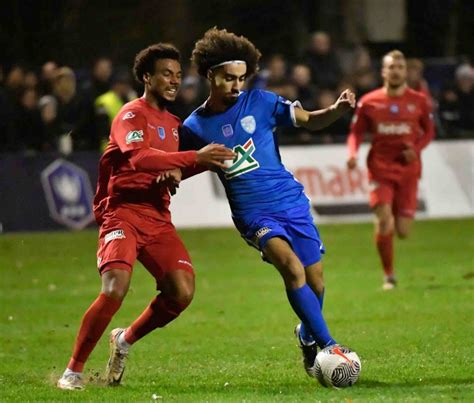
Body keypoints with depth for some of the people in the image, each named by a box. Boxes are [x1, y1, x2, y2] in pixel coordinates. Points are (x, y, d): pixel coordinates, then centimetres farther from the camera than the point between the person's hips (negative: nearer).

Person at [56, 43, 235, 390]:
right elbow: (139, 157, -26)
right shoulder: (133, 114, -7)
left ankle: (125, 341, 15)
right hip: (123, 213, -7)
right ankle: (73, 371, -10)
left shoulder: (173, 123, 18)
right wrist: (195, 158, -36)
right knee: (115, 289, -25)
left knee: (182, 292, -11)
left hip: (158, 217, 7)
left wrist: (176, 173, 3)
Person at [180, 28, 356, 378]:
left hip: (292, 201, 2)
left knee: (314, 280, 5)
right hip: (253, 213, -2)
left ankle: (308, 337, 36)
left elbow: (309, 121, 1)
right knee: (291, 266, -27)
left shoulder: (259, 102, 0)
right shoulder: (195, 127, 1)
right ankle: (328, 346, -25)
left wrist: (338, 110, -20)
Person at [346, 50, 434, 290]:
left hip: (408, 169, 1)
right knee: (384, 221, -18)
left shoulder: (419, 101, 3)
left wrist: (416, 148, -8)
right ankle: (389, 276, -3)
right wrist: (353, 153, -14)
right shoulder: (369, 102, 1)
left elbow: (429, 131, 12)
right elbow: (356, 132, 6)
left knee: (403, 232, -2)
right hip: (380, 168, -1)